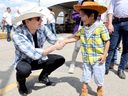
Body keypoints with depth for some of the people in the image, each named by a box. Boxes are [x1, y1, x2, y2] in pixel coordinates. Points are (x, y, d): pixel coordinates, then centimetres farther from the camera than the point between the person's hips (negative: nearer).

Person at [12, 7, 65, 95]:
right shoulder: (17, 34, -31)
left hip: (39, 60, 6)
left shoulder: (42, 28, -14)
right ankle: (21, 82, 1)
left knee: (60, 59, -7)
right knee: (25, 69, -38)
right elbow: (34, 54, -39)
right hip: (24, 61, -5)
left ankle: (43, 77, 18)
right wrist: (54, 47, -34)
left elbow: (56, 41, -16)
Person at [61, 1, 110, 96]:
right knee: (85, 75, 17)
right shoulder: (83, 29, 1)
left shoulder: (101, 27, -16)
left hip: (98, 58, -4)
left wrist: (104, 55, -15)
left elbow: (107, 41, -12)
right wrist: (64, 41, -4)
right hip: (86, 59, 5)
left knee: (99, 76, 11)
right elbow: (75, 37, 5)